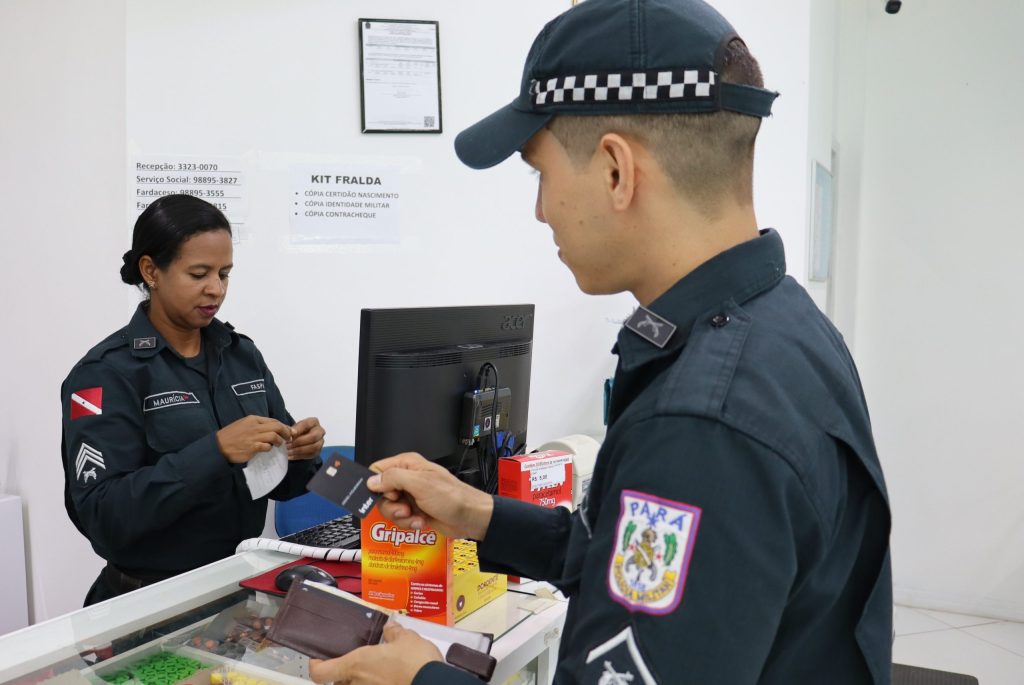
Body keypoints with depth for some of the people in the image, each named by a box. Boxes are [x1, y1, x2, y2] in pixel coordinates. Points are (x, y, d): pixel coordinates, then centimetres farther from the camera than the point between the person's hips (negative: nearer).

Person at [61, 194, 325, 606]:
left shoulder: (243, 355, 7)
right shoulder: (106, 373, -7)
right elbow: (102, 516, -16)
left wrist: (300, 456, -10)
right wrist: (215, 451, -25)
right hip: (150, 598, -4)